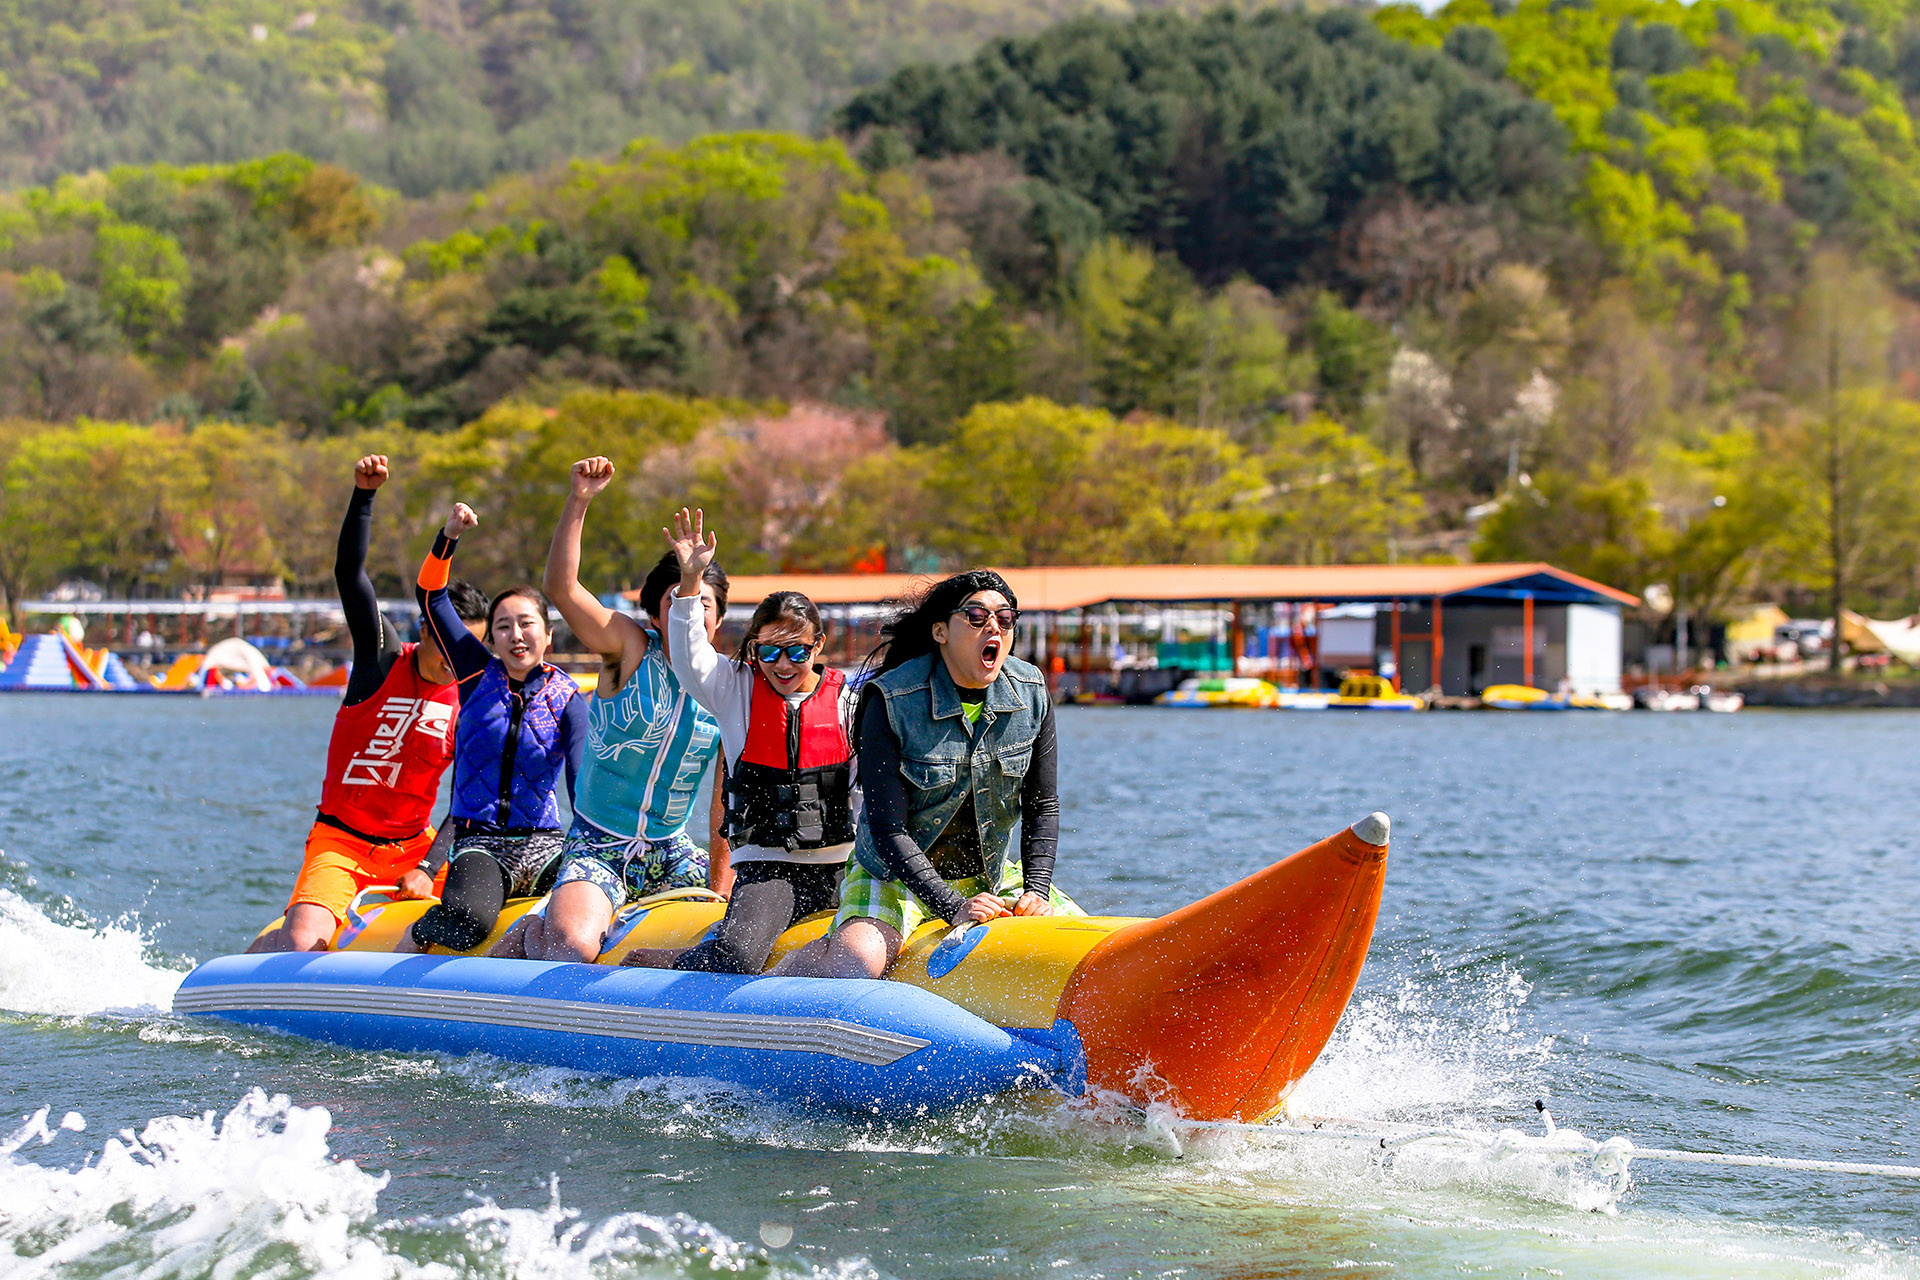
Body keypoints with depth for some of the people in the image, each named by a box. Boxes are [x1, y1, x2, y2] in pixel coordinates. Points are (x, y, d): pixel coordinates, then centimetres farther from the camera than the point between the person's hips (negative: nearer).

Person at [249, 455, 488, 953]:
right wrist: (364, 493, -30)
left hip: (412, 846, 4)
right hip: (339, 841, -4)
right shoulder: (384, 659, -6)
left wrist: (429, 869, -11)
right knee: (303, 941, -24)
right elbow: (349, 573, -18)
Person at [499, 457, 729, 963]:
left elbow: (729, 793, 5)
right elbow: (561, 588, -21)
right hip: (596, 849, -4)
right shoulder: (630, 650, -7)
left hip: (672, 853, 4)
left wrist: (721, 880, 1)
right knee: (571, 946, -29)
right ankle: (529, 935, 6)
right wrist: (579, 500, -30)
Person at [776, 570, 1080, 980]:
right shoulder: (892, 702, -20)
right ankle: (787, 968, 2)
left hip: (990, 874, 5)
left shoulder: (1032, 694, -6)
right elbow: (889, 831, -22)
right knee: (857, 965, -32)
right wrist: (952, 907, -29)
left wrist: (1037, 890, -12)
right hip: (896, 873, -5)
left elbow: (1042, 806, 2)